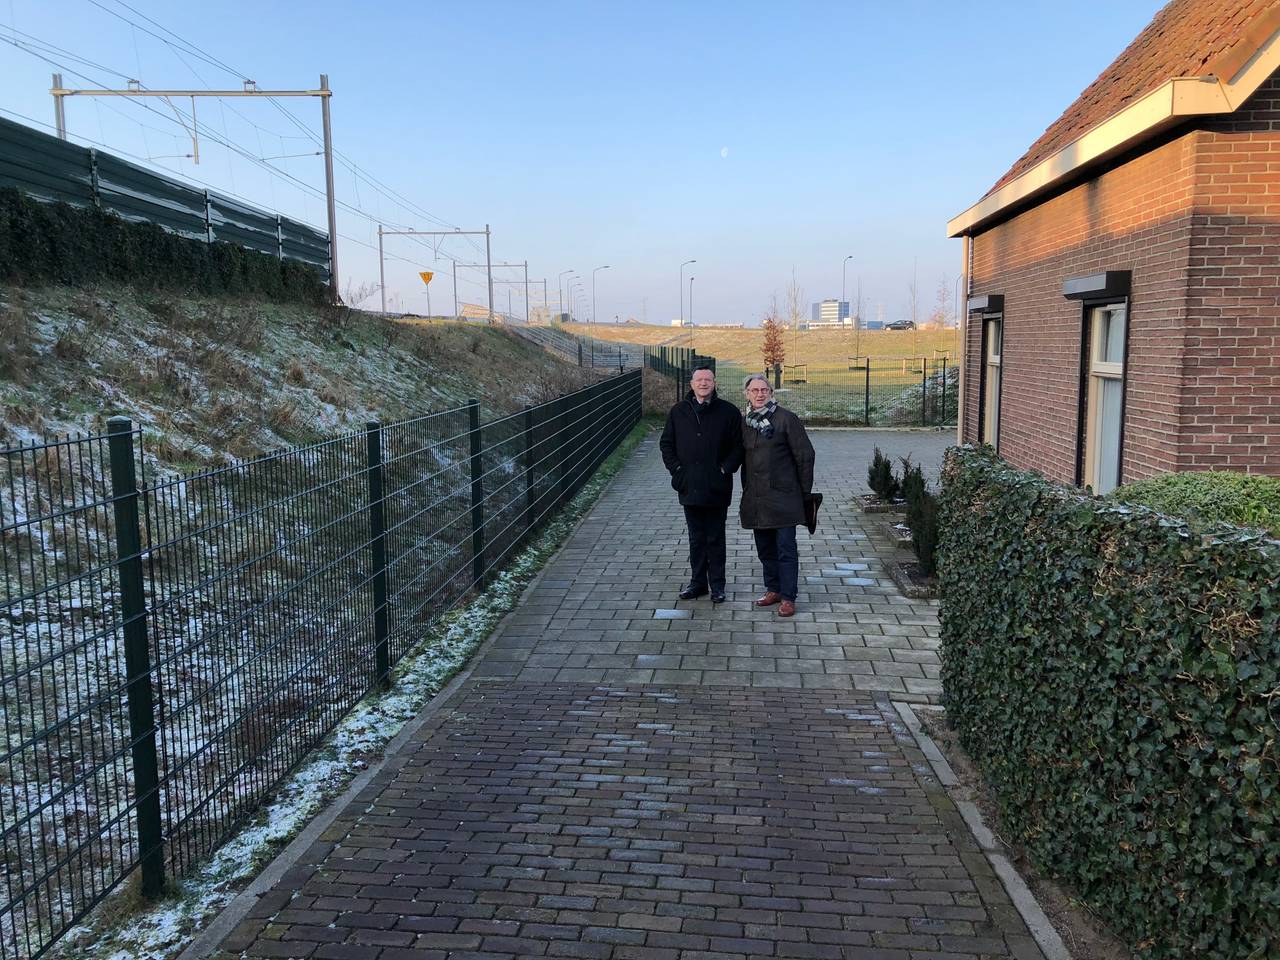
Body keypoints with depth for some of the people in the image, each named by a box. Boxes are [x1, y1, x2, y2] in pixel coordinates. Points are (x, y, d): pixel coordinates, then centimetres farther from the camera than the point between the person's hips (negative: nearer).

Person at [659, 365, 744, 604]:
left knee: (716, 539, 6)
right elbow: (666, 443, 11)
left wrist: (725, 470, -10)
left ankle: (717, 585, 16)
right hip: (689, 487, 3)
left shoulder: (729, 412, -1)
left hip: (717, 488, -2)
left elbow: (738, 446, 0)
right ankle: (698, 582, 23)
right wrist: (676, 468, 0)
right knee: (696, 539, 12)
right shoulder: (678, 412, 6)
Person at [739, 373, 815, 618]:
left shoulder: (786, 419, -6)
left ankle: (788, 598, 1)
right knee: (765, 548, 13)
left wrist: (805, 492, -3)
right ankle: (773, 590, 25)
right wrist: (746, 490, 14)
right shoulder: (745, 422, 10)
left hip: (782, 496, -6)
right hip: (755, 498, 6)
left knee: (786, 549, -3)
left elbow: (805, 455, -4)